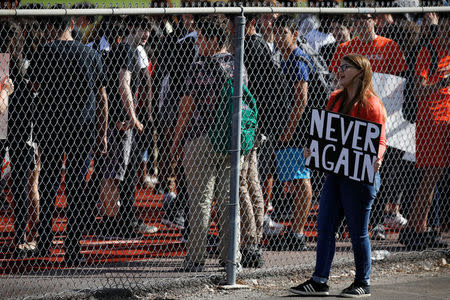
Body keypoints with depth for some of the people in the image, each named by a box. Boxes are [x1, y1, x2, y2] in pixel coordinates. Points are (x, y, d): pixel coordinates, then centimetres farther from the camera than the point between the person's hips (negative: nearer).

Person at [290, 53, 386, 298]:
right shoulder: (336, 99, 12)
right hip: (335, 171, 7)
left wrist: (376, 159, -30)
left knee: (358, 231, 1)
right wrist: (313, 149, 2)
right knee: (325, 227, 5)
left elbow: (380, 141, -11)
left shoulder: (371, 103, -10)